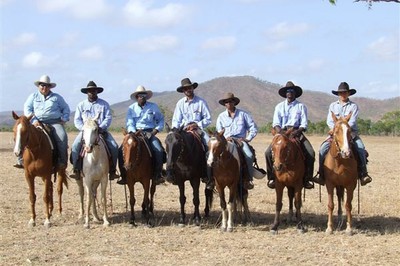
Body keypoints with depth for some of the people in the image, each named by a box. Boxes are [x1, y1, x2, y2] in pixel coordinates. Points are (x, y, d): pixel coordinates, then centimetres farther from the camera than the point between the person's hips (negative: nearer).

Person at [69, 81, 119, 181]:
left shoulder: (104, 104, 8)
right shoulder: (81, 105, 10)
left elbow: (108, 118, 0)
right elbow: (77, 120, 5)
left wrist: (101, 128, -16)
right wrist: (84, 129, -13)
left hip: (101, 130, 0)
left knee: (114, 147, -21)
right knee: (75, 146, -26)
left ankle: (112, 171, -11)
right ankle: (77, 171, -23)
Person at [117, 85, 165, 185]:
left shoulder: (153, 107, 8)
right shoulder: (131, 108, 8)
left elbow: (161, 120, 11)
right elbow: (129, 123, 2)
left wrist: (155, 130, -5)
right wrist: (134, 132, -17)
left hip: (150, 133, -1)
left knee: (159, 150, -27)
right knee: (122, 150, -20)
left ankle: (158, 175, -15)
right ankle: (124, 176, -11)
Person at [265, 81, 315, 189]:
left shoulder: (301, 106, 9)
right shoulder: (279, 106, 13)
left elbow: (304, 124, 1)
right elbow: (276, 123, 4)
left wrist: (297, 132, -19)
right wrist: (280, 132, -17)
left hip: (297, 132, -1)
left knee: (310, 153, -23)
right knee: (268, 152, -21)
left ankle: (308, 178, -11)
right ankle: (271, 178, -9)